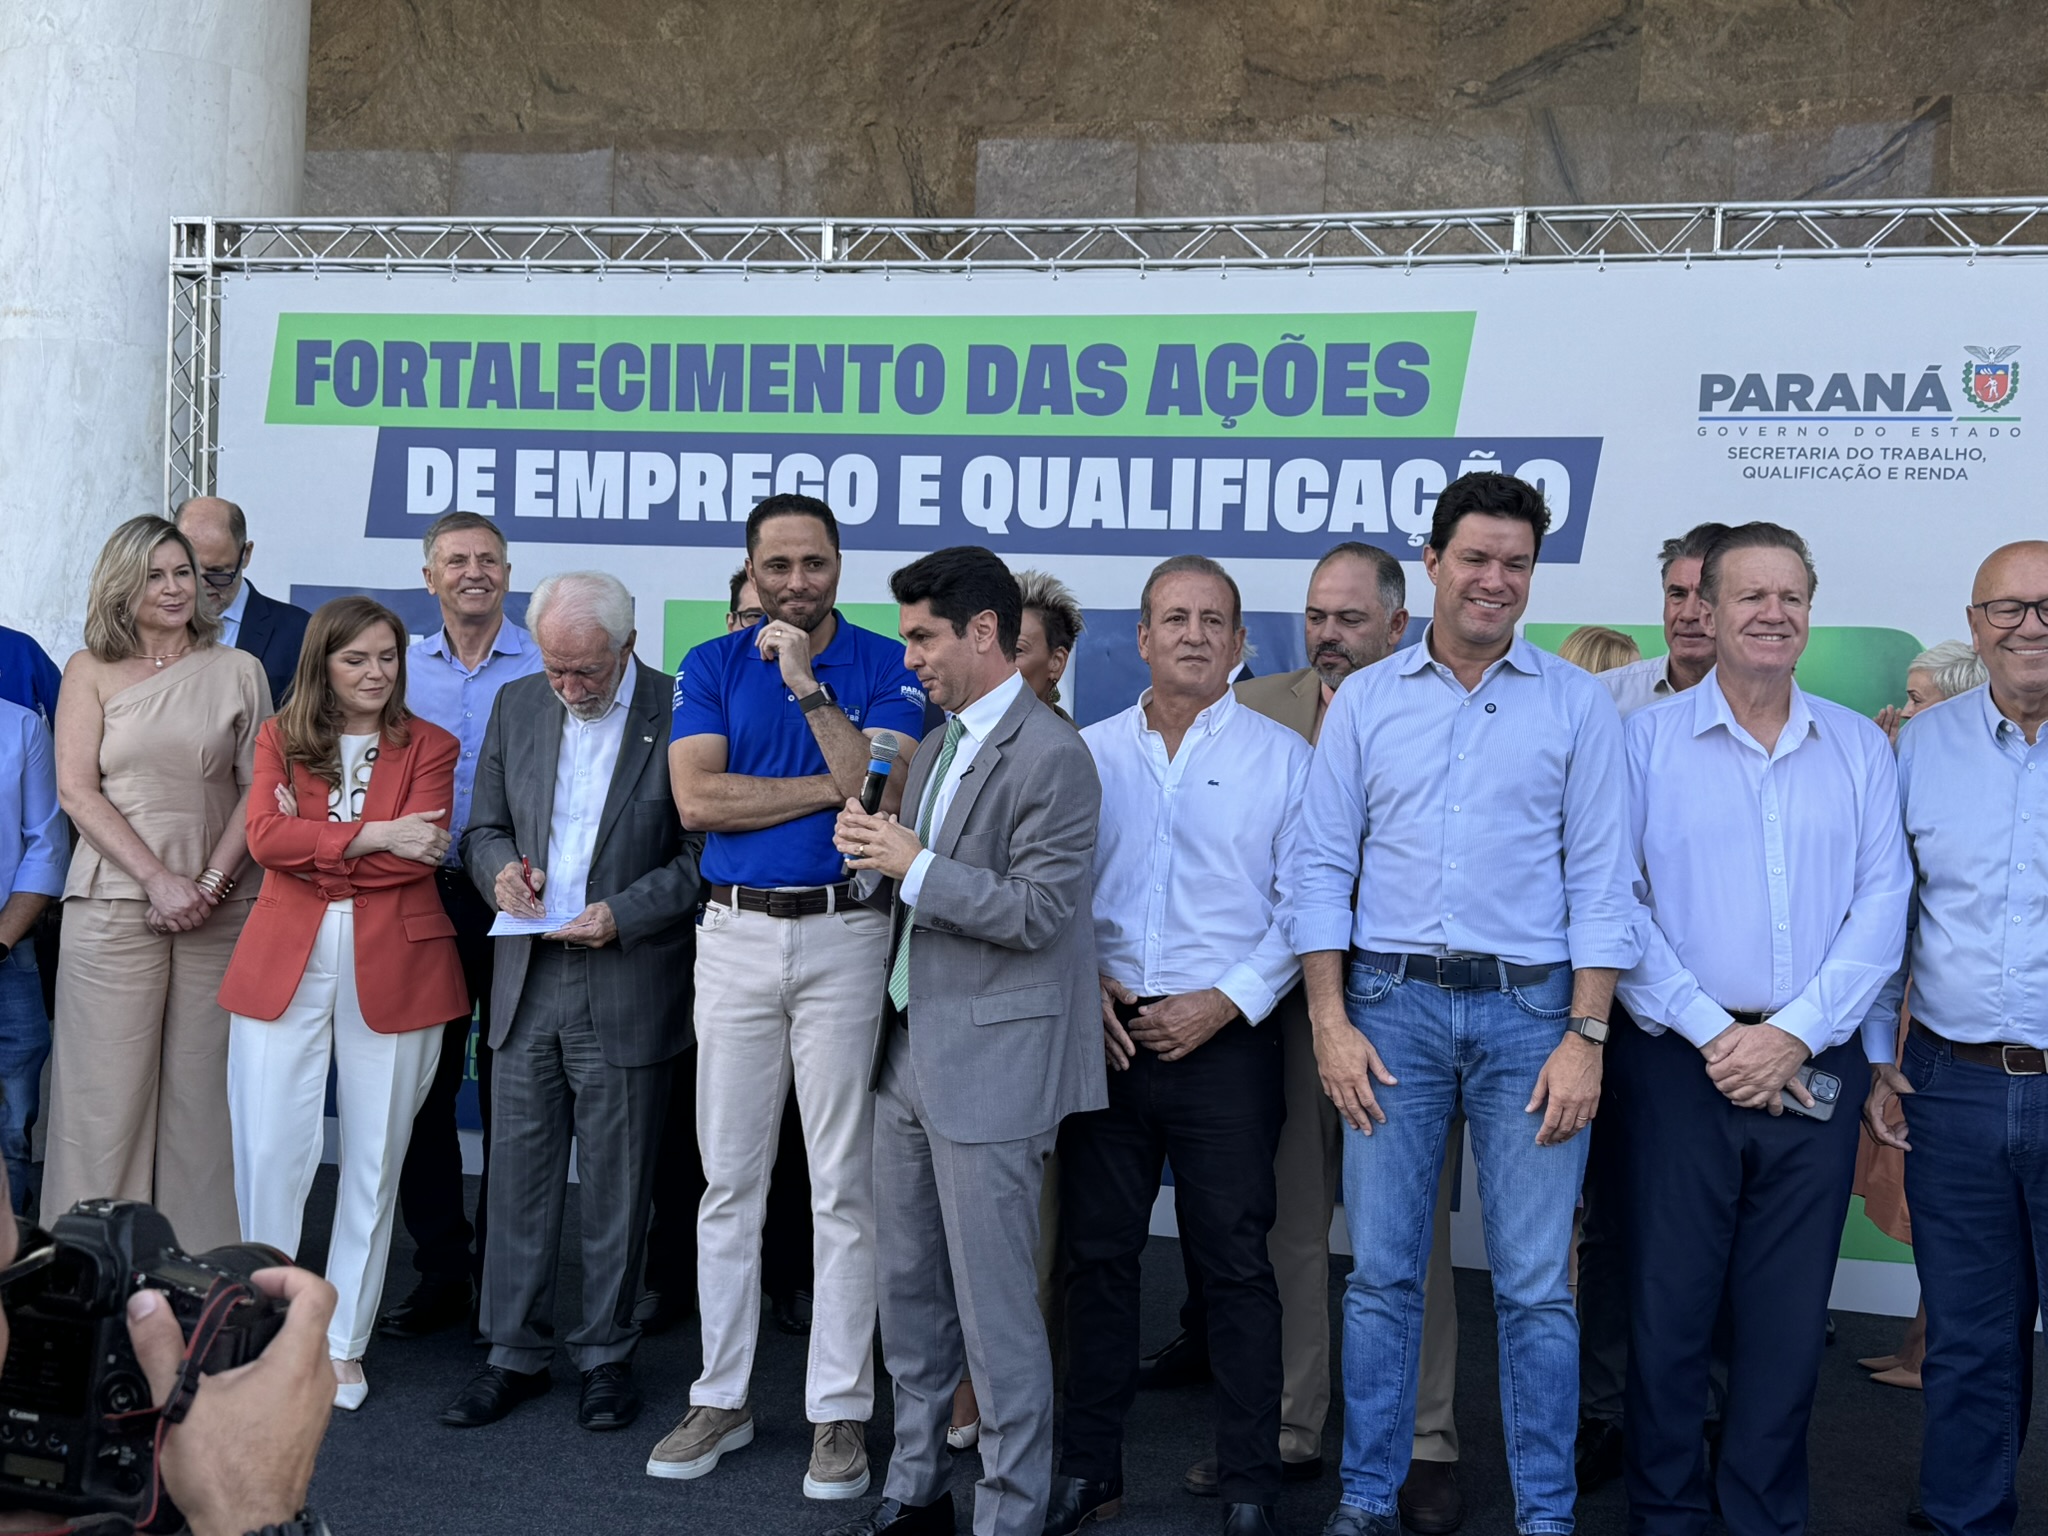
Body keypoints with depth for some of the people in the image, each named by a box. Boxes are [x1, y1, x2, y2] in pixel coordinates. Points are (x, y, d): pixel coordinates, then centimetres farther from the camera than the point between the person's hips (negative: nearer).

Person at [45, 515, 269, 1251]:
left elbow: (258, 788, 5)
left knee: (203, 1085, 1)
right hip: (115, 903, -1)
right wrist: (159, 879, -10)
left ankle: (205, 1265, 6)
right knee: (107, 1086, -1)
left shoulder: (238, 670, 10)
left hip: (220, 907, 1)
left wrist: (211, 882, -8)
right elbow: (76, 790, 0)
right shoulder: (91, 671, 8)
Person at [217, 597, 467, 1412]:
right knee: (269, 1154, -2)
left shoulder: (428, 747, 7)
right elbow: (265, 836, -6)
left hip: (392, 967, 0)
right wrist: (375, 837, -13)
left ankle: (343, 1344, 16)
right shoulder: (279, 738, 10)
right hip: (284, 962, 1)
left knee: (375, 1160, 4)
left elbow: (421, 856, -7)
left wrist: (314, 847, -10)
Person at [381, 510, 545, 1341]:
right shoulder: (402, 670, 9)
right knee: (421, 1087, 6)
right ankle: (441, 1269, 18)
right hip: (425, 895, 3)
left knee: (509, 1091, 4)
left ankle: (502, 1274, 15)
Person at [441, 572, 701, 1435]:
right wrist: (500, 866, -6)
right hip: (526, 983, 4)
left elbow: (703, 855, -6)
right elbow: (484, 827, 16)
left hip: (627, 990, -4)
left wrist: (621, 914, -16)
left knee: (616, 1191, 7)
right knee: (518, 1178, 9)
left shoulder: (680, 715, -8)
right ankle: (515, 1354, 21)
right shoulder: (517, 706, 7)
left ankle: (607, 1355, 21)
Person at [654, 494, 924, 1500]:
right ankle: (721, 1397, 20)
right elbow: (696, 798, -7)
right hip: (735, 935, 2)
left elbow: (886, 797, -13)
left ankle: (839, 1410, 12)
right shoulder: (712, 667, 7)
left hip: (846, 936, -2)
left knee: (844, 1184, 2)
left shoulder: (886, 667, 2)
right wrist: (833, 787, -10)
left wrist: (808, 687, -16)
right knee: (729, 1178, 8)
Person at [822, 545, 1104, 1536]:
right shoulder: (940, 745, 15)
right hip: (909, 1048, 9)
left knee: (995, 1307, -2)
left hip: (990, 1063, -9)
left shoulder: (1050, 756, -15)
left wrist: (914, 865, -19)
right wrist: (873, 849, 2)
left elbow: (1037, 910, -20)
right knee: (908, 1287, 17)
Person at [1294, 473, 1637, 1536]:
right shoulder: (1364, 701, 7)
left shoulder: (1574, 702, 4)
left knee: (1536, 1285, 3)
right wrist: (1332, 1024, -1)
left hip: (1530, 1009, -1)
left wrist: (1585, 1037, -6)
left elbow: (1600, 880, 1)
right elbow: (1324, 868, 6)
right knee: (1381, 1272, 6)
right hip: (1392, 1006, 1)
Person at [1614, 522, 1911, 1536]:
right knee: (1668, 1303, 4)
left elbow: (1881, 905, 2)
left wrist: (1795, 1034, -10)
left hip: (1815, 1065, 2)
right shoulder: (1647, 740, 1)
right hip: (1680, 1063, -2)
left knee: (1789, 1315, 8)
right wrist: (1712, 1031, -12)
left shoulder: (1860, 748, 9)